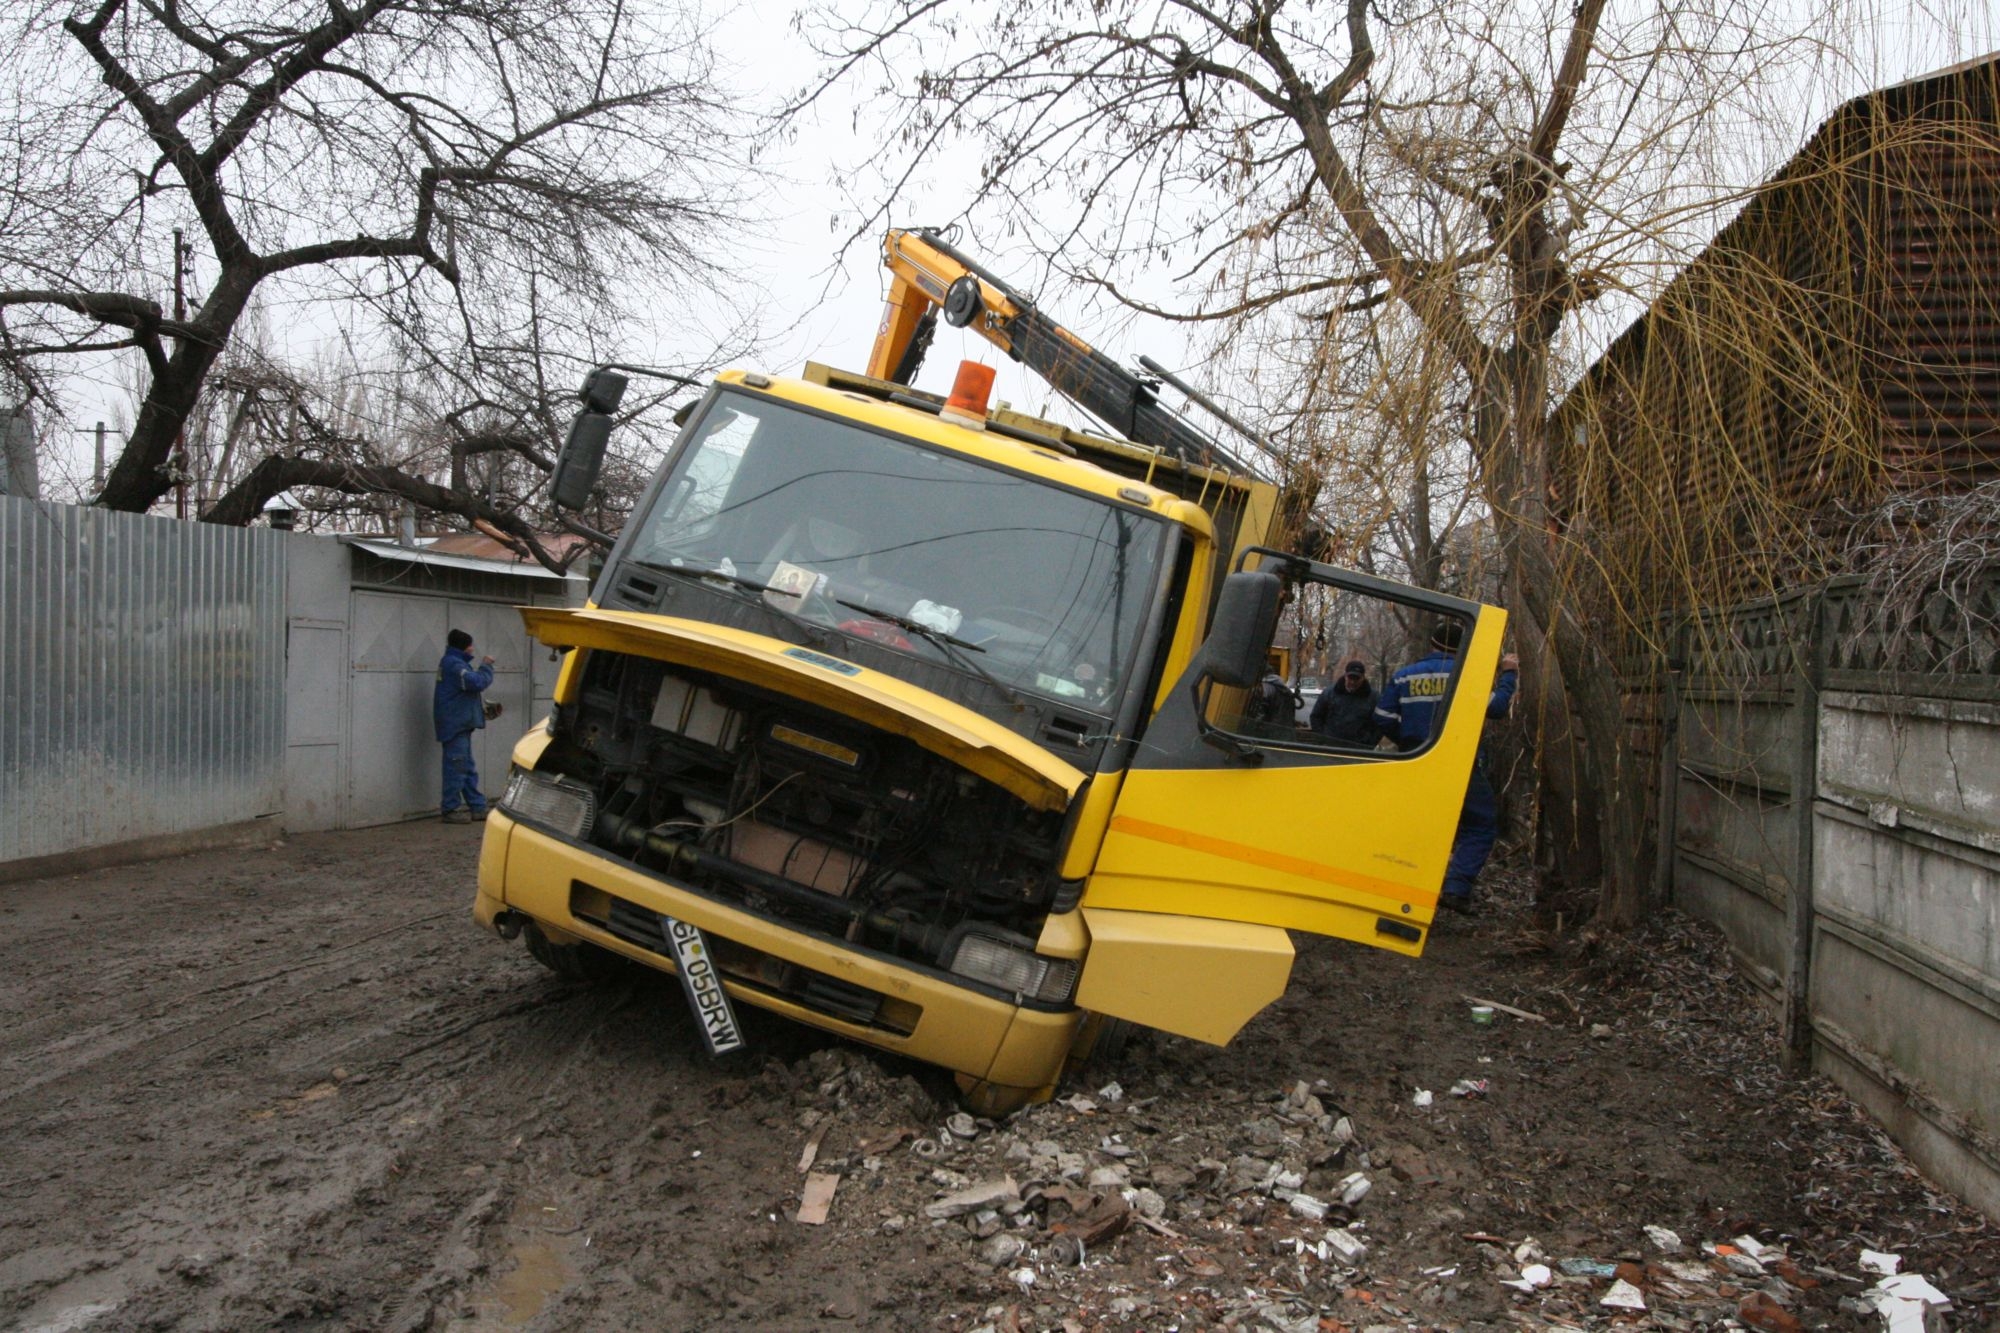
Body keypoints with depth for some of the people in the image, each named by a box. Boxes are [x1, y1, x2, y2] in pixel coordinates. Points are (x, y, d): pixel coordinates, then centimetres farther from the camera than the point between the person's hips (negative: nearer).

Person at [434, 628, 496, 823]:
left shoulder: (452, 662, 17)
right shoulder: (454, 664, -16)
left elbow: (469, 686, 20)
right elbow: (477, 682, -24)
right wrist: (485, 666, -9)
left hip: (460, 724, 11)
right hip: (455, 724, -11)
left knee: (468, 768, 12)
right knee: (456, 766, -7)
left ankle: (477, 807, 17)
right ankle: (450, 809, -2)